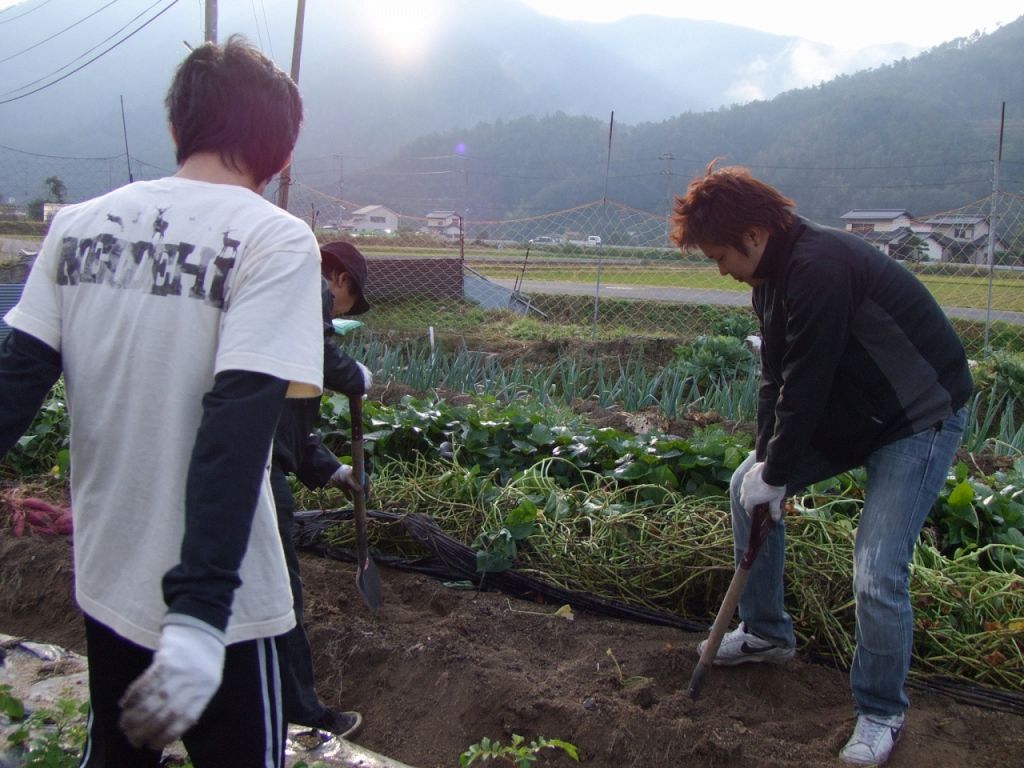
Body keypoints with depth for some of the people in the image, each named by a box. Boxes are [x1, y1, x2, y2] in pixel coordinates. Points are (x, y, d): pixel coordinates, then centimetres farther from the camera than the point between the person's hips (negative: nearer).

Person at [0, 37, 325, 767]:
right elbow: (237, 430, -23)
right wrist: (200, 613, -25)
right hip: (211, 598, -5)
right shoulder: (276, 241, -15)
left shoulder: (79, 224, 1)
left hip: (104, 577, 6)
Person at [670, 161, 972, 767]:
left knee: (879, 575, -16)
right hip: (851, 410, 10)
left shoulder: (819, 268, -30)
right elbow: (778, 377, 3)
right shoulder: (774, 274, 1)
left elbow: (806, 383, -28)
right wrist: (767, 461, -5)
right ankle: (767, 632, 27)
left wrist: (776, 474, -18)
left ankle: (882, 714, 11)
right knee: (746, 485, 11)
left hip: (921, 418, -10)